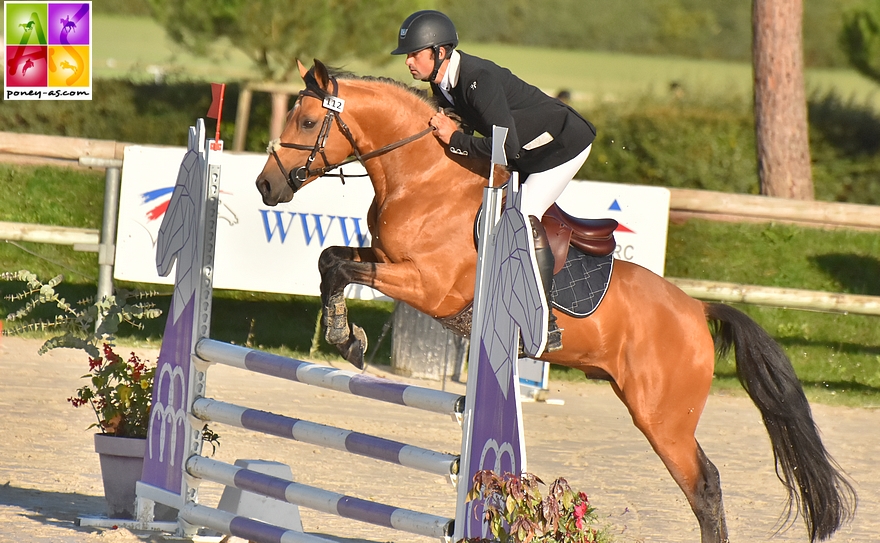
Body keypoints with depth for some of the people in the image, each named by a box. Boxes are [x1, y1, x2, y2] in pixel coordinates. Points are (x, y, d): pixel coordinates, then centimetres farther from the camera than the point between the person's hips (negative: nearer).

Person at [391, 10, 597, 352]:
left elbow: (507, 146, -40)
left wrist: (455, 139, -30)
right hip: (527, 152, 10)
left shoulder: (479, 80, -33)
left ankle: (546, 324, -19)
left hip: (565, 144, -10)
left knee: (524, 216, -22)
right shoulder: (443, 85, -5)